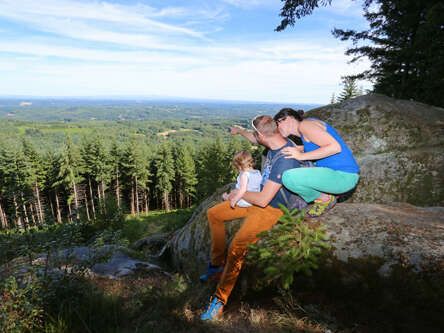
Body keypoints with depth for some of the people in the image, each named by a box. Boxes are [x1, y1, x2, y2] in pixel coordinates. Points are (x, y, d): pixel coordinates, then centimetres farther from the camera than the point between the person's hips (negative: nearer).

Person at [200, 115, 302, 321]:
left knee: (237, 247, -28)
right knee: (213, 214, 10)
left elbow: (263, 199, -31)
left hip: (270, 209, -10)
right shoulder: (277, 141, -4)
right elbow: (256, 139, 24)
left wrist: (238, 194, -15)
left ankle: (219, 300, -7)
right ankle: (218, 264, 19)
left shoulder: (285, 159, -32)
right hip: (256, 199, 10)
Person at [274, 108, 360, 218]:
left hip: (342, 176, -10)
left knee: (288, 178, -25)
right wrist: (297, 149, 18)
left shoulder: (305, 124, -13)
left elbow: (335, 147, -22)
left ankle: (324, 198, -1)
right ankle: (326, 195, 14)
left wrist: (302, 156, -19)